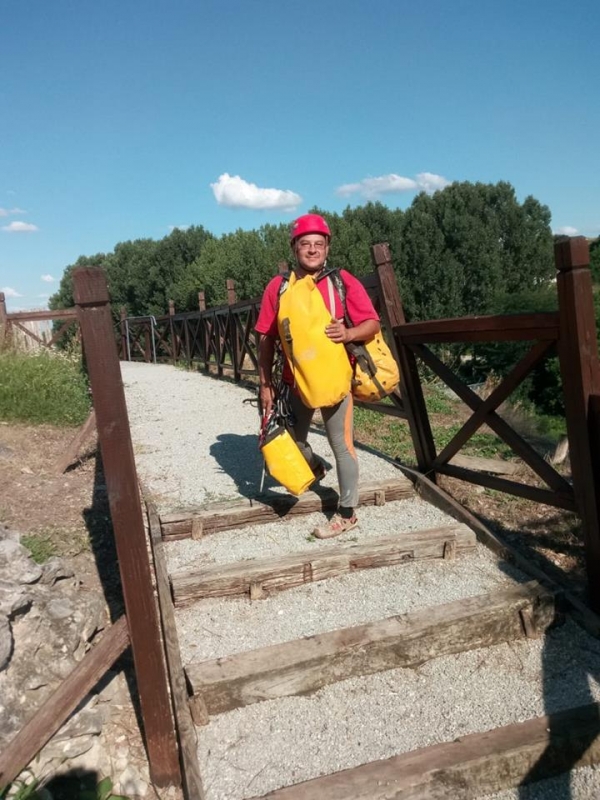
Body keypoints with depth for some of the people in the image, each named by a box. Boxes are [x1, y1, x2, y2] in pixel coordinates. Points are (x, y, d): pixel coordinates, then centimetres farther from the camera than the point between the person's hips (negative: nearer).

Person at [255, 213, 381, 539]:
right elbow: (266, 338, 1)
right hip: (295, 381, 3)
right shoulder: (278, 286, -2)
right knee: (291, 441, 17)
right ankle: (314, 467, 51)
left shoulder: (343, 281, -7)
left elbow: (373, 323, -6)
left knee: (341, 446, 5)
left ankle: (347, 513, 21)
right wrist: (265, 382, -1)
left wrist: (349, 334, -28)